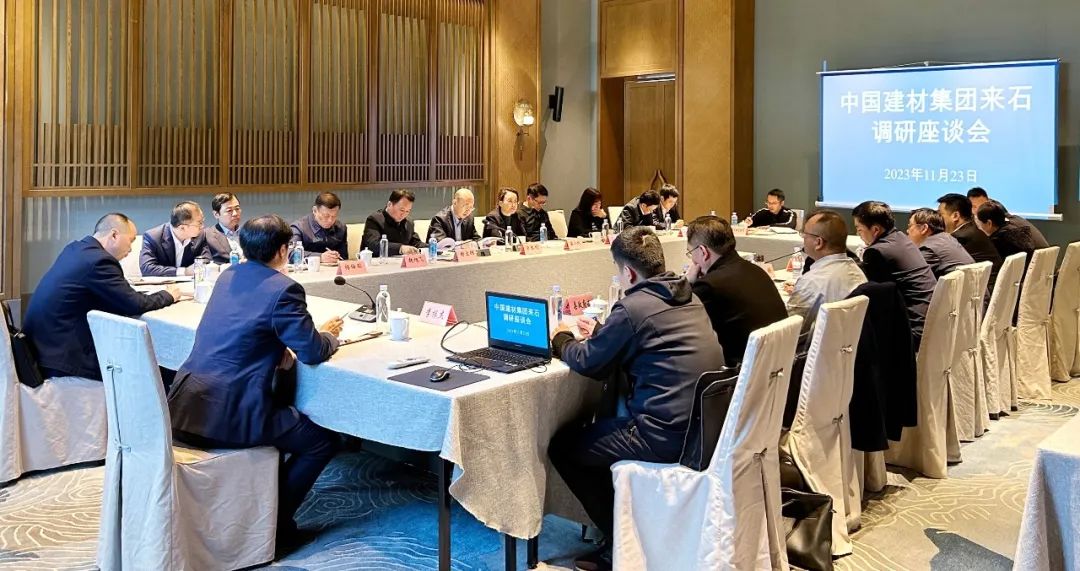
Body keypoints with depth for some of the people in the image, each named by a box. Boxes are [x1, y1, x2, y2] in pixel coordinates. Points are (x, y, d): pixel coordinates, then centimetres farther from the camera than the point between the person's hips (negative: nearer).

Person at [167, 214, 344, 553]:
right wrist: (330, 334, 11)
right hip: (228, 415, -9)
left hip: (184, 409, 9)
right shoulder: (283, 289, -12)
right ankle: (274, 522, 14)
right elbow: (312, 352, -10)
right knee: (322, 440, 9)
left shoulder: (228, 276, 13)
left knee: (285, 416, 33)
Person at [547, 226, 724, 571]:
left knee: (562, 445, 10)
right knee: (599, 424, 30)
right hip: (705, 424, 9)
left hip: (668, 435, -9)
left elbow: (588, 363, -2)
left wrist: (561, 340, 17)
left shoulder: (633, 307, -15)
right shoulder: (687, 297, 10)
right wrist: (602, 334, 31)